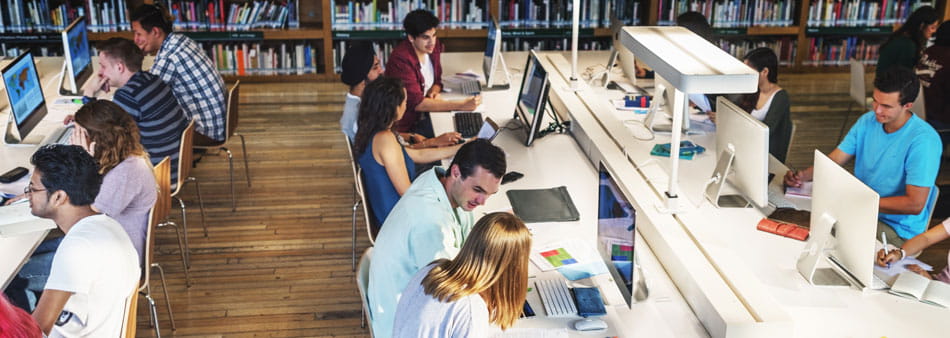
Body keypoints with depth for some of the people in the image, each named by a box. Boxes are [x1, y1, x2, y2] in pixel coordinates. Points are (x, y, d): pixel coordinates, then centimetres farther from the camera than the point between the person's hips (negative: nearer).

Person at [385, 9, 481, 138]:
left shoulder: (433, 46, -1)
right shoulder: (401, 59, -23)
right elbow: (416, 103, -28)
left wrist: (434, 91, -11)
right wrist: (461, 105, -31)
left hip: (425, 115, 7)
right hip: (406, 125, -7)